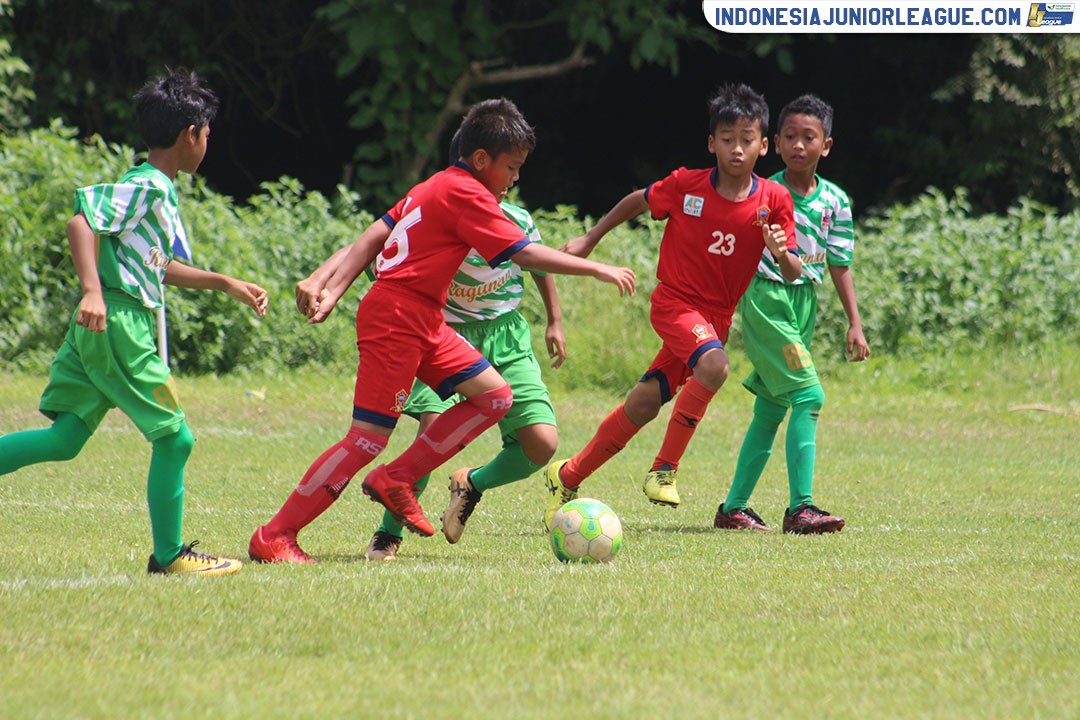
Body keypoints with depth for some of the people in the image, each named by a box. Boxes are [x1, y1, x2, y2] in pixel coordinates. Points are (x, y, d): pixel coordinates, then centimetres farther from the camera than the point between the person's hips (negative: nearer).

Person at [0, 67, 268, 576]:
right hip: (117, 326, -10)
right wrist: (93, 291, -31)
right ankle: (169, 556, 7)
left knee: (66, 439, 8)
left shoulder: (159, 191, 19)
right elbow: (81, 222, -22)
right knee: (174, 438, -1)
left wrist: (226, 284, 33)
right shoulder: (146, 187, -12)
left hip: (98, 331, 10)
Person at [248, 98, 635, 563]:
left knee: (495, 396, 7)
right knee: (368, 439, -11)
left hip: (423, 323, 10)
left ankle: (396, 480, 8)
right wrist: (597, 270, -8)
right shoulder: (466, 194, -13)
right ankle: (274, 537, -7)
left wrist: (331, 293, 6)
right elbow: (527, 255, -15)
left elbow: (371, 239, 12)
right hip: (396, 320, -10)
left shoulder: (438, 187, 16)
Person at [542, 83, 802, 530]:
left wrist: (782, 253, -29)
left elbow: (793, 274, -7)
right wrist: (591, 238, 16)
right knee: (713, 364, -32)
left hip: (716, 316, 3)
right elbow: (638, 201, 9)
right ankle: (665, 469, -19)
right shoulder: (685, 186, -10)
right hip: (674, 301, -3)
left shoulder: (774, 201, -7)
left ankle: (567, 478, 21)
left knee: (643, 404, 4)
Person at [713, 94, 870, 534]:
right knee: (808, 397, -17)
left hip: (805, 302, 6)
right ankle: (800, 508, -19)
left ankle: (734, 507, 18)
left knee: (770, 411, 10)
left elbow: (839, 265, 9)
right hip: (765, 299, -6)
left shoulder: (834, 202, 4)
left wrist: (855, 324, 5)